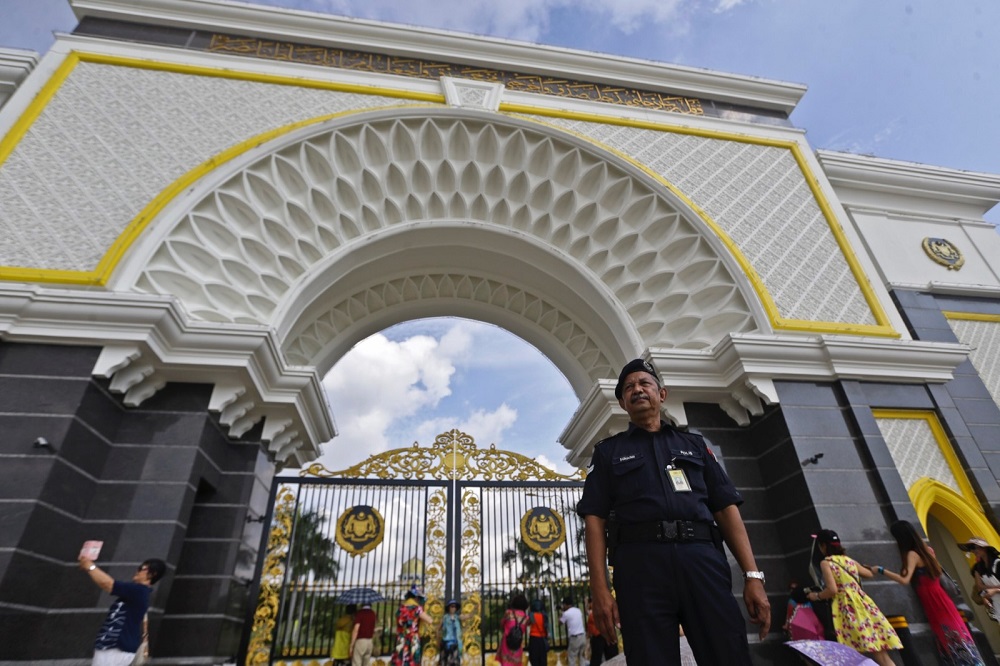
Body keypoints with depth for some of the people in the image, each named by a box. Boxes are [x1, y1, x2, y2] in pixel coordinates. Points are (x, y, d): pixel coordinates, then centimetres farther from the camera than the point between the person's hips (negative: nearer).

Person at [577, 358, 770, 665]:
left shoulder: (694, 443, 21)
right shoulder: (608, 452, 15)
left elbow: (726, 509, 14)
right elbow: (595, 519, 6)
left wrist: (753, 575, 2)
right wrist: (599, 588, -5)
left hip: (702, 558, 2)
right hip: (641, 563, -1)